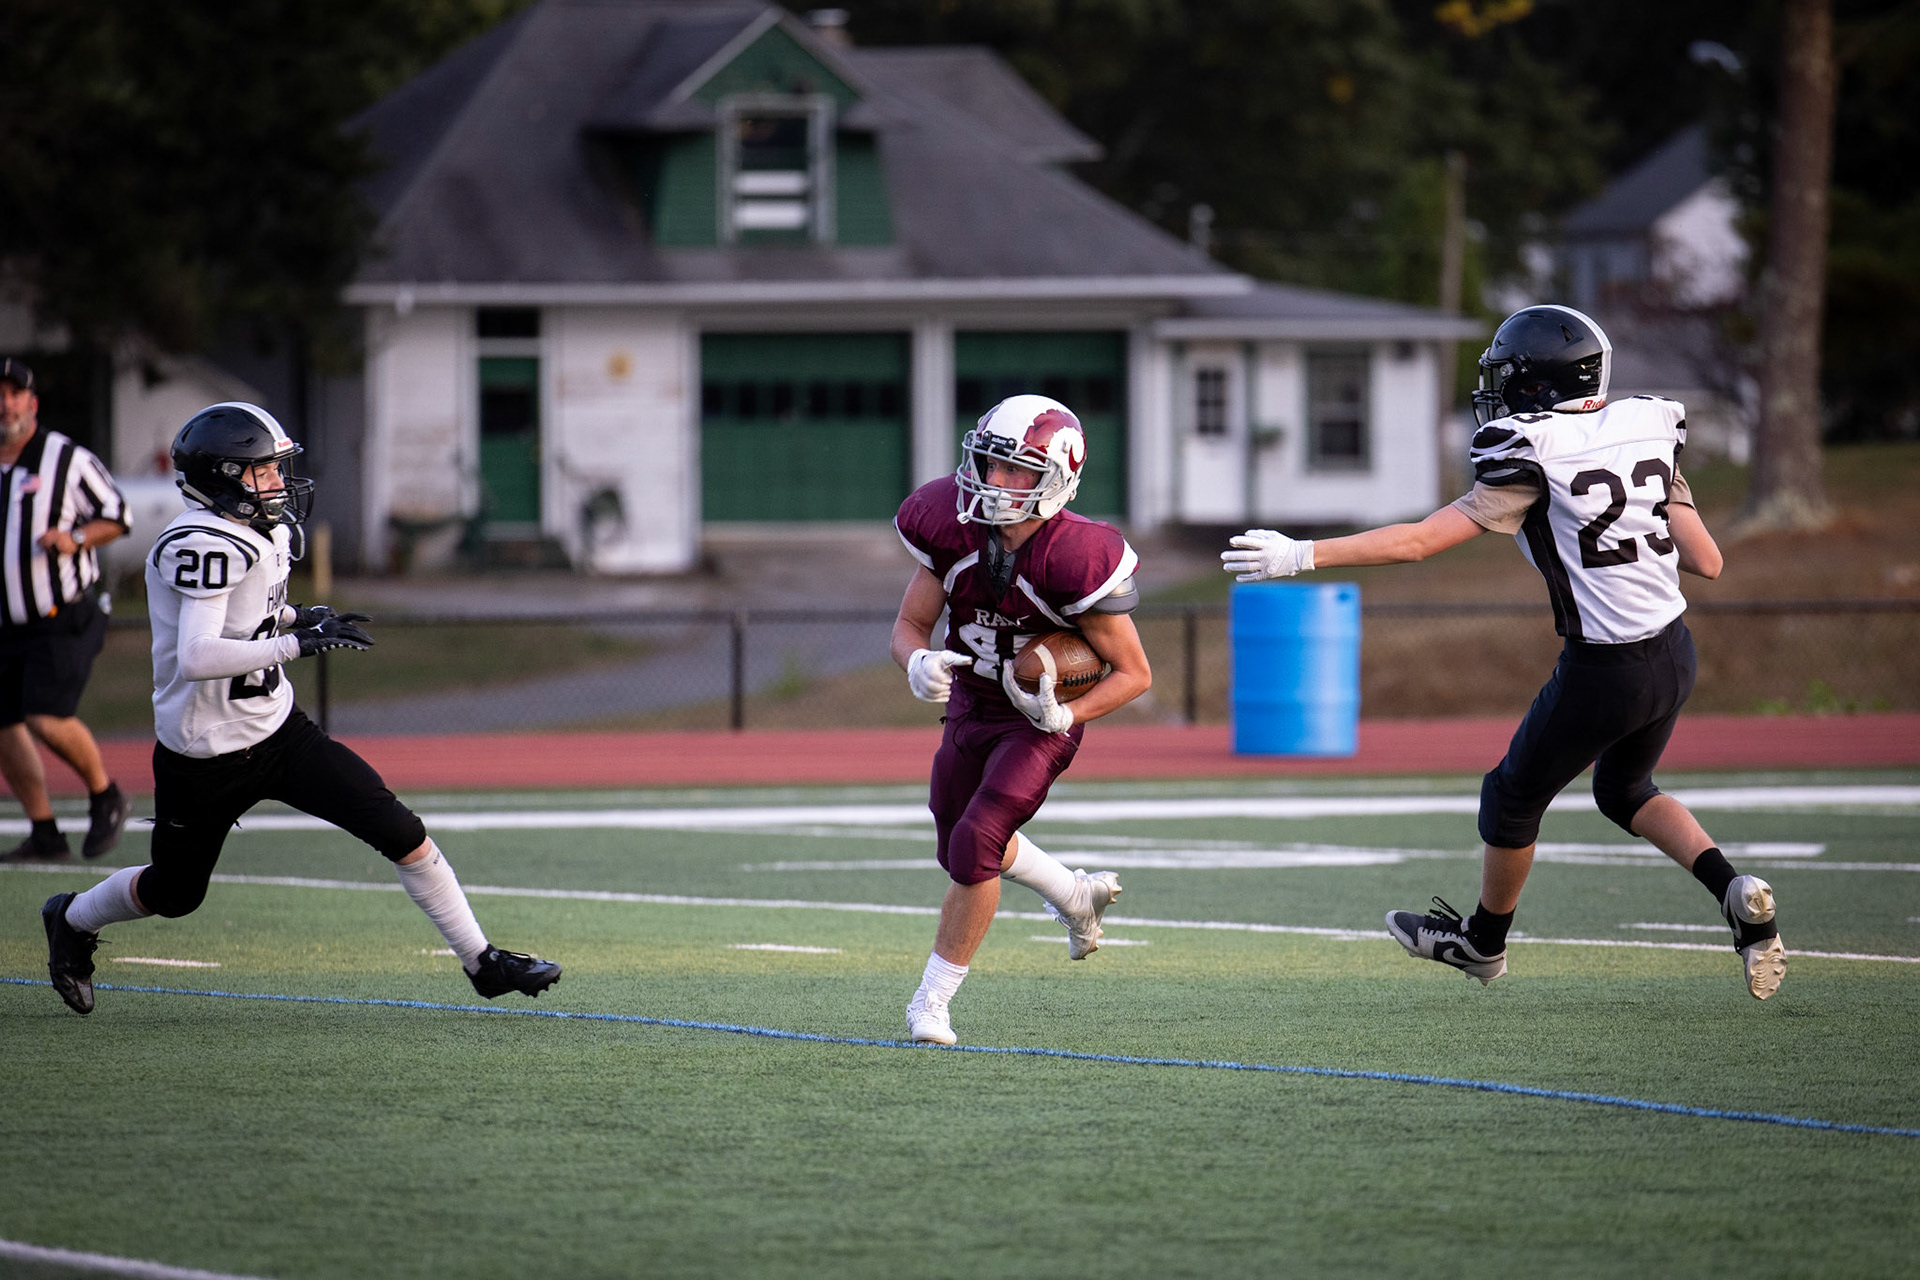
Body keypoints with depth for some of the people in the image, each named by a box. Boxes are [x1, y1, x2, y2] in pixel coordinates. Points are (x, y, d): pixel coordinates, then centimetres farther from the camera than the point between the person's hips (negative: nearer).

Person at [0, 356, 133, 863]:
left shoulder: (68, 460, -5)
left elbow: (117, 516, 0)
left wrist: (76, 541, -16)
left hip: (65, 621, -6)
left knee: (48, 719, -19)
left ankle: (106, 796, 5)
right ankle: (45, 835, 12)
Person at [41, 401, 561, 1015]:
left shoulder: (266, 531, 3)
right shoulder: (203, 545, -25)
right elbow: (196, 658, -35)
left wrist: (296, 616, 2)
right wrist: (298, 641, -36)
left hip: (277, 730, 7)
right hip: (205, 755, -7)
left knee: (401, 832, -4)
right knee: (174, 892, 14)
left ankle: (481, 961, 4)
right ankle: (72, 920, 45)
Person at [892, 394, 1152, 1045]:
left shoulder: (1075, 558, -30)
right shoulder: (953, 532, -18)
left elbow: (1133, 673, -18)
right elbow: (909, 624, -7)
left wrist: (1066, 714, -32)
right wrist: (919, 662, -30)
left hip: (1041, 722, -6)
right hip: (969, 707, 6)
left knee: (974, 846, -18)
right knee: (961, 842, 20)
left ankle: (932, 999, -4)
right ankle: (1076, 896, 46)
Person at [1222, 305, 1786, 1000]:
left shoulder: (1535, 460, -14)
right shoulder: (1647, 429, 3)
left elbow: (1421, 540, -15)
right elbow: (1706, 561, 4)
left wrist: (1301, 555, -12)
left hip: (1604, 669, -7)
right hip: (1675, 654, 7)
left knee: (1514, 796, 18)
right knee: (1625, 790, 30)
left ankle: (1484, 942, 40)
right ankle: (1737, 893, 8)